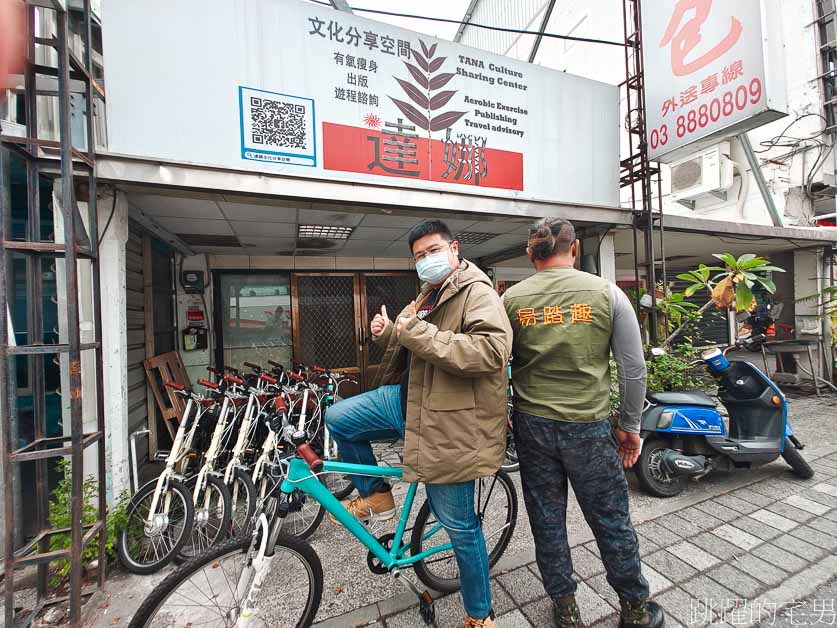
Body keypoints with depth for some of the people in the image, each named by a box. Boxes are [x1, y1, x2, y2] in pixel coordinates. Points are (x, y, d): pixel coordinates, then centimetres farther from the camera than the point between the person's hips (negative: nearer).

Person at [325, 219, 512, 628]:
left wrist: (420, 334, -28)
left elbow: (492, 349, -29)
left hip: (449, 419, -8)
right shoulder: (428, 296, 17)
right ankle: (376, 497, 23)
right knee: (338, 419, 6)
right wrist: (388, 333, 3)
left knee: (459, 524, 6)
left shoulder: (476, 291, -12)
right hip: (411, 399, 9)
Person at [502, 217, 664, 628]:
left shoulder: (511, 298, -4)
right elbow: (634, 369, -2)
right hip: (589, 427, 0)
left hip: (532, 425, 1)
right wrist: (630, 425, 10)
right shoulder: (606, 293, -5)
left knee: (547, 521, 19)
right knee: (612, 521, 20)